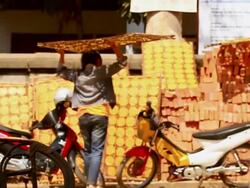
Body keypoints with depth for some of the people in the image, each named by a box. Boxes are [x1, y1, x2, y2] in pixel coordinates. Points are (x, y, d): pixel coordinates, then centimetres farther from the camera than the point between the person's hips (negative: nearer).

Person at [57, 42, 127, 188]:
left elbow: (61, 71, 28)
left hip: (83, 116, 4)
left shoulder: (77, 75, 11)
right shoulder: (102, 72, 1)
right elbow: (122, 62, 4)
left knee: (88, 150, 16)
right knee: (97, 151, -7)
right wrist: (114, 46, 4)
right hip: (99, 115, -4)